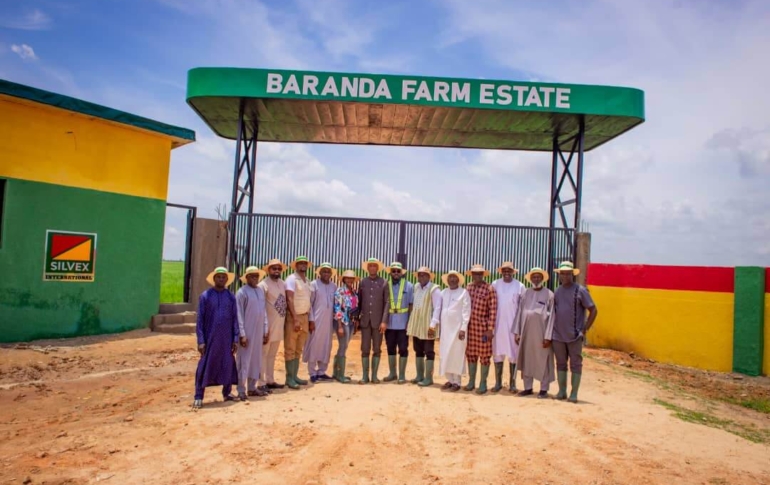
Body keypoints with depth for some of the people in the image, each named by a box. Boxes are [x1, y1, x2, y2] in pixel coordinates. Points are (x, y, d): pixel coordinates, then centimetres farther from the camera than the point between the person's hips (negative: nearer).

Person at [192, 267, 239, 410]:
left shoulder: (231, 297, 5)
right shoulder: (205, 296, -2)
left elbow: (235, 319, 6)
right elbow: (200, 320, -3)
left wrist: (235, 339, 0)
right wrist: (201, 340, -9)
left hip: (227, 338, 3)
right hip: (210, 338, -2)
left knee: (228, 365, 8)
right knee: (205, 366, 0)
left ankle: (226, 393, 21)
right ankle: (198, 397, 7)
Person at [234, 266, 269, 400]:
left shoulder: (261, 291, 9)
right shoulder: (242, 292, -10)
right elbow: (239, 315, -12)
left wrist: (265, 330, 9)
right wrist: (242, 334, -15)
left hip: (258, 332, 6)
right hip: (246, 332, -6)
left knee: (256, 360, 12)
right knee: (244, 360, 0)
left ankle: (252, 388, 22)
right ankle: (241, 390, 8)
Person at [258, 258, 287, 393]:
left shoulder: (282, 284, 9)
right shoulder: (263, 285, -12)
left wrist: (285, 321, 10)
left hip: (279, 325, 7)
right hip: (268, 325, -7)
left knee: (272, 355, 16)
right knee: (263, 354, 1)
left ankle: (270, 381, 26)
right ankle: (262, 383, 7)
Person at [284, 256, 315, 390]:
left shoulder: (307, 281, 13)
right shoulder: (291, 279, -9)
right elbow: (289, 300, -16)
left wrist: (310, 319, 12)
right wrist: (295, 319, -21)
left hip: (304, 317, 8)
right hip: (293, 317, -7)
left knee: (299, 349, 12)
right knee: (290, 349, -2)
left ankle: (295, 376, 20)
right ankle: (289, 378, 4)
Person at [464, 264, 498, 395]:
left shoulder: (490, 289, -8)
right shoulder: (468, 288, 8)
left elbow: (493, 310, -11)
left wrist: (490, 329, -14)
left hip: (483, 326, -5)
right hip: (470, 326, 5)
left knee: (484, 355, 4)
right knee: (471, 354, 11)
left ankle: (483, 383, 14)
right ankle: (471, 381, 23)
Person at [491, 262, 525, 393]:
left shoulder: (519, 286, 0)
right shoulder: (495, 284, 3)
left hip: (513, 324, -1)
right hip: (498, 324, 1)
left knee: (513, 353, 3)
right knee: (498, 352, 5)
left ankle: (512, 383, 12)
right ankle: (498, 383, 13)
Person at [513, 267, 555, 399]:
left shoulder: (549, 294, -1)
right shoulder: (525, 293, 8)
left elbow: (551, 316, -5)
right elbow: (519, 313, 7)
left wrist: (548, 336, -11)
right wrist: (516, 332, 3)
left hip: (541, 333, -3)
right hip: (526, 332, 4)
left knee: (543, 362, 3)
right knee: (526, 360, 9)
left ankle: (544, 389, 14)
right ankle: (528, 388, 19)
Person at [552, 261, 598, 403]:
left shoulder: (580, 290, -6)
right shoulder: (557, 291, 8)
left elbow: (593, 311, -5)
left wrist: (585, 329, -8)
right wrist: (553, 329, 8)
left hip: (575, 336, -4)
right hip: (558, 336, 4)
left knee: (576, 364, 3)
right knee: (561, 364, 11)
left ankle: (574, 393, 12)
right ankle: (562, 391, 21)